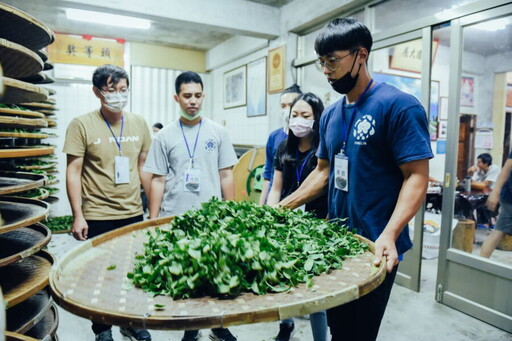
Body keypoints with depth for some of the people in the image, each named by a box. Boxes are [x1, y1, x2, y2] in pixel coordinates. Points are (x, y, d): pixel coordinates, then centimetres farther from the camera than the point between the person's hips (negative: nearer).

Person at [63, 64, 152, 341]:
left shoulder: (138, 123, 5)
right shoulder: (81, 125, -6)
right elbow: (73, 171, -6)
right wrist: (78, 216, -9)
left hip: (133, 213, 3)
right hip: (97, 217, -3)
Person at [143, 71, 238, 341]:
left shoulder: (217, 132, 4)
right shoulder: (165, 136, 3)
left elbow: (226, 176, 5)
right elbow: (158, 180, 4)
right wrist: (152, 221, 1)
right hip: (174, 218, 0)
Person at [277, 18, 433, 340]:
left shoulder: (399, 106, -14)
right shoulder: (331, 114, 8)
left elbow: (417, 177, -17)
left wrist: (389, 235, -30)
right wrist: (282, 207, 8)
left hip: (375, 247, -6)